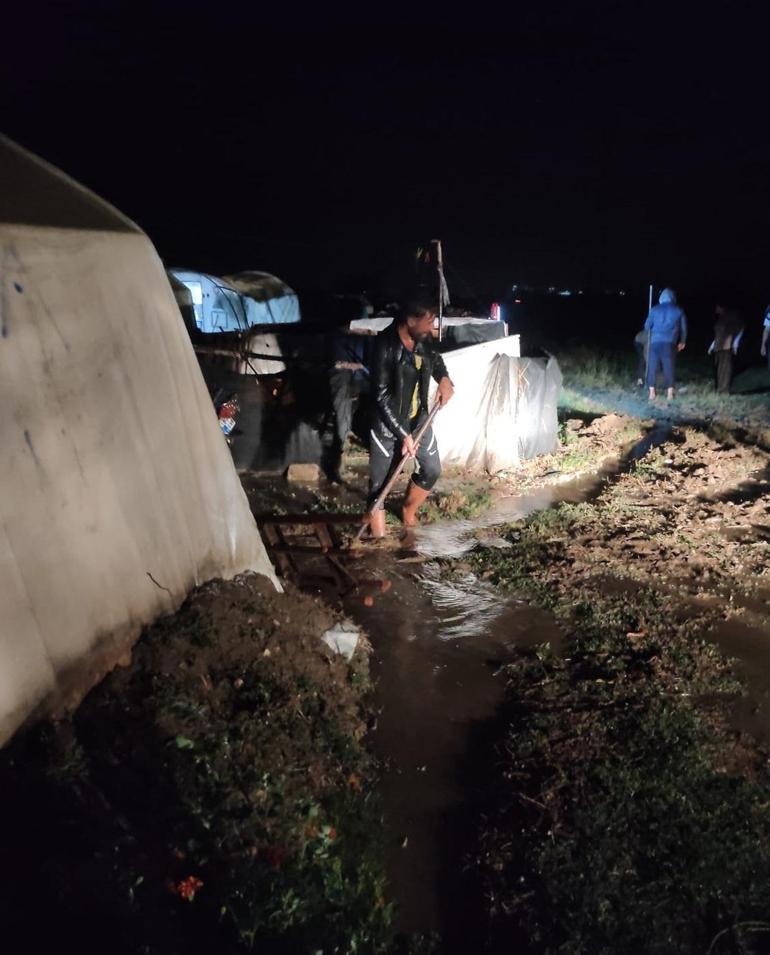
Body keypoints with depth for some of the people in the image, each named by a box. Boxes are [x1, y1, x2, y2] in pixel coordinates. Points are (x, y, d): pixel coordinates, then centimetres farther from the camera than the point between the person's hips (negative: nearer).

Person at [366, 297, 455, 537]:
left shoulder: (422, 339, -4)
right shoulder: (385, 346, -24)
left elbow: (434, 358, 20)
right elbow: (381, 396, -24)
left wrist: (444, 378, -2)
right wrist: (403, 434, -24)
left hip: (418, 419, 7)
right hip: (388, 425, -7)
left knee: (431, 470, 15)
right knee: (380, 483, 1)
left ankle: (408, 512, 41)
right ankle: (378, 537, 12)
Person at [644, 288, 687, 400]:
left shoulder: (655, 309, 7)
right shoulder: (678, 310, 8)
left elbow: (647, 326, 11)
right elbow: (684, 328, 14)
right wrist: (682, 342, 30)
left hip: (655, 342, 0)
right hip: (670, 343, 0)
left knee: (652, 367, 5)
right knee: (669, 368, 6)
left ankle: (652, 393, 4)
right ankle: (670, 393, 6)